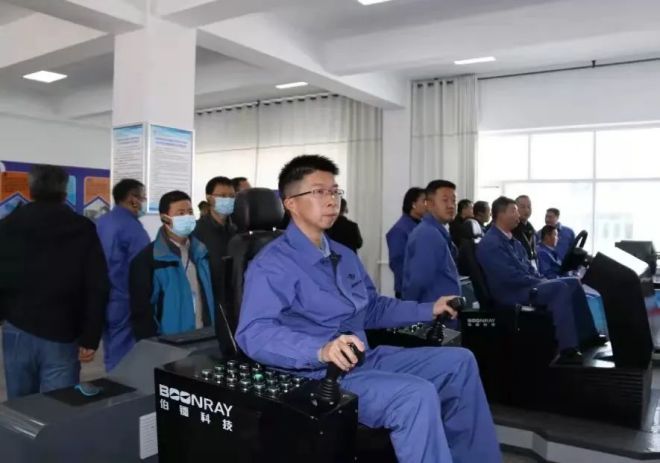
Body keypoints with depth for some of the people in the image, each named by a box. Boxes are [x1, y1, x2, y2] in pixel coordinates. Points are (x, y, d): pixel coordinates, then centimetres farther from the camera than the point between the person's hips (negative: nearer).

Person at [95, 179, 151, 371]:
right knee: (123, 355, 0)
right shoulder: (132, 227, -17)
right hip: (125, 302, -8)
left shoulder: (101, 223, 9)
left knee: (112, 351, 19)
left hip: (103, 300, 8)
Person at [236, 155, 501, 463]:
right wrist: (321, 350, -41)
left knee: (459, 362, 9)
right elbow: (253, 333, -26)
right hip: (320, 375, -9)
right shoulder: (273, 264, -13)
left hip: (365, 359, 9)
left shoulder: (344, 255, 16)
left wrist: (429, 310, 16)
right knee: (417, 395, -31)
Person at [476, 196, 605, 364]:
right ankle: (568, 349, -29)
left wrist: (542, 281, 0)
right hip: (511, 293, -10)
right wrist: (540, 282, -14)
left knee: (573, 282, 5)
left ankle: (586, 335, 11)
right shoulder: (491, 243, -16)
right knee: (560, 287, -26)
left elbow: (528, 267, 18)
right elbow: (511, 276, -22)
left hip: (528, 285, 10)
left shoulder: (513, 241, 16)